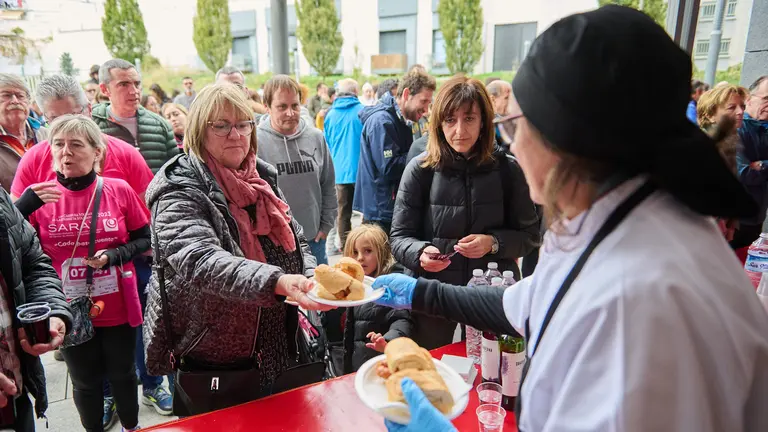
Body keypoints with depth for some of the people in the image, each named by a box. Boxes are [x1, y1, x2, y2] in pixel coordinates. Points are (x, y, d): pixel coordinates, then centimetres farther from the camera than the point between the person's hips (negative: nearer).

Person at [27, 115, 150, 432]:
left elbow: (144, 239, -2)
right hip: (71, 312, 0)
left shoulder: (119, 190, -8)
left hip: (119, 308, 0)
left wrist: (113, 255, -18)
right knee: (85, 382, 18)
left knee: (123, 374, 19)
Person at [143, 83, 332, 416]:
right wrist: (277, 281, -47)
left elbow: (297, 243, 11)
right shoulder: (180, 191, -16)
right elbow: (201, 261, -33)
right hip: (207, 362, -5)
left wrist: (311, 279, -9)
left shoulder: (262, 178, 3)